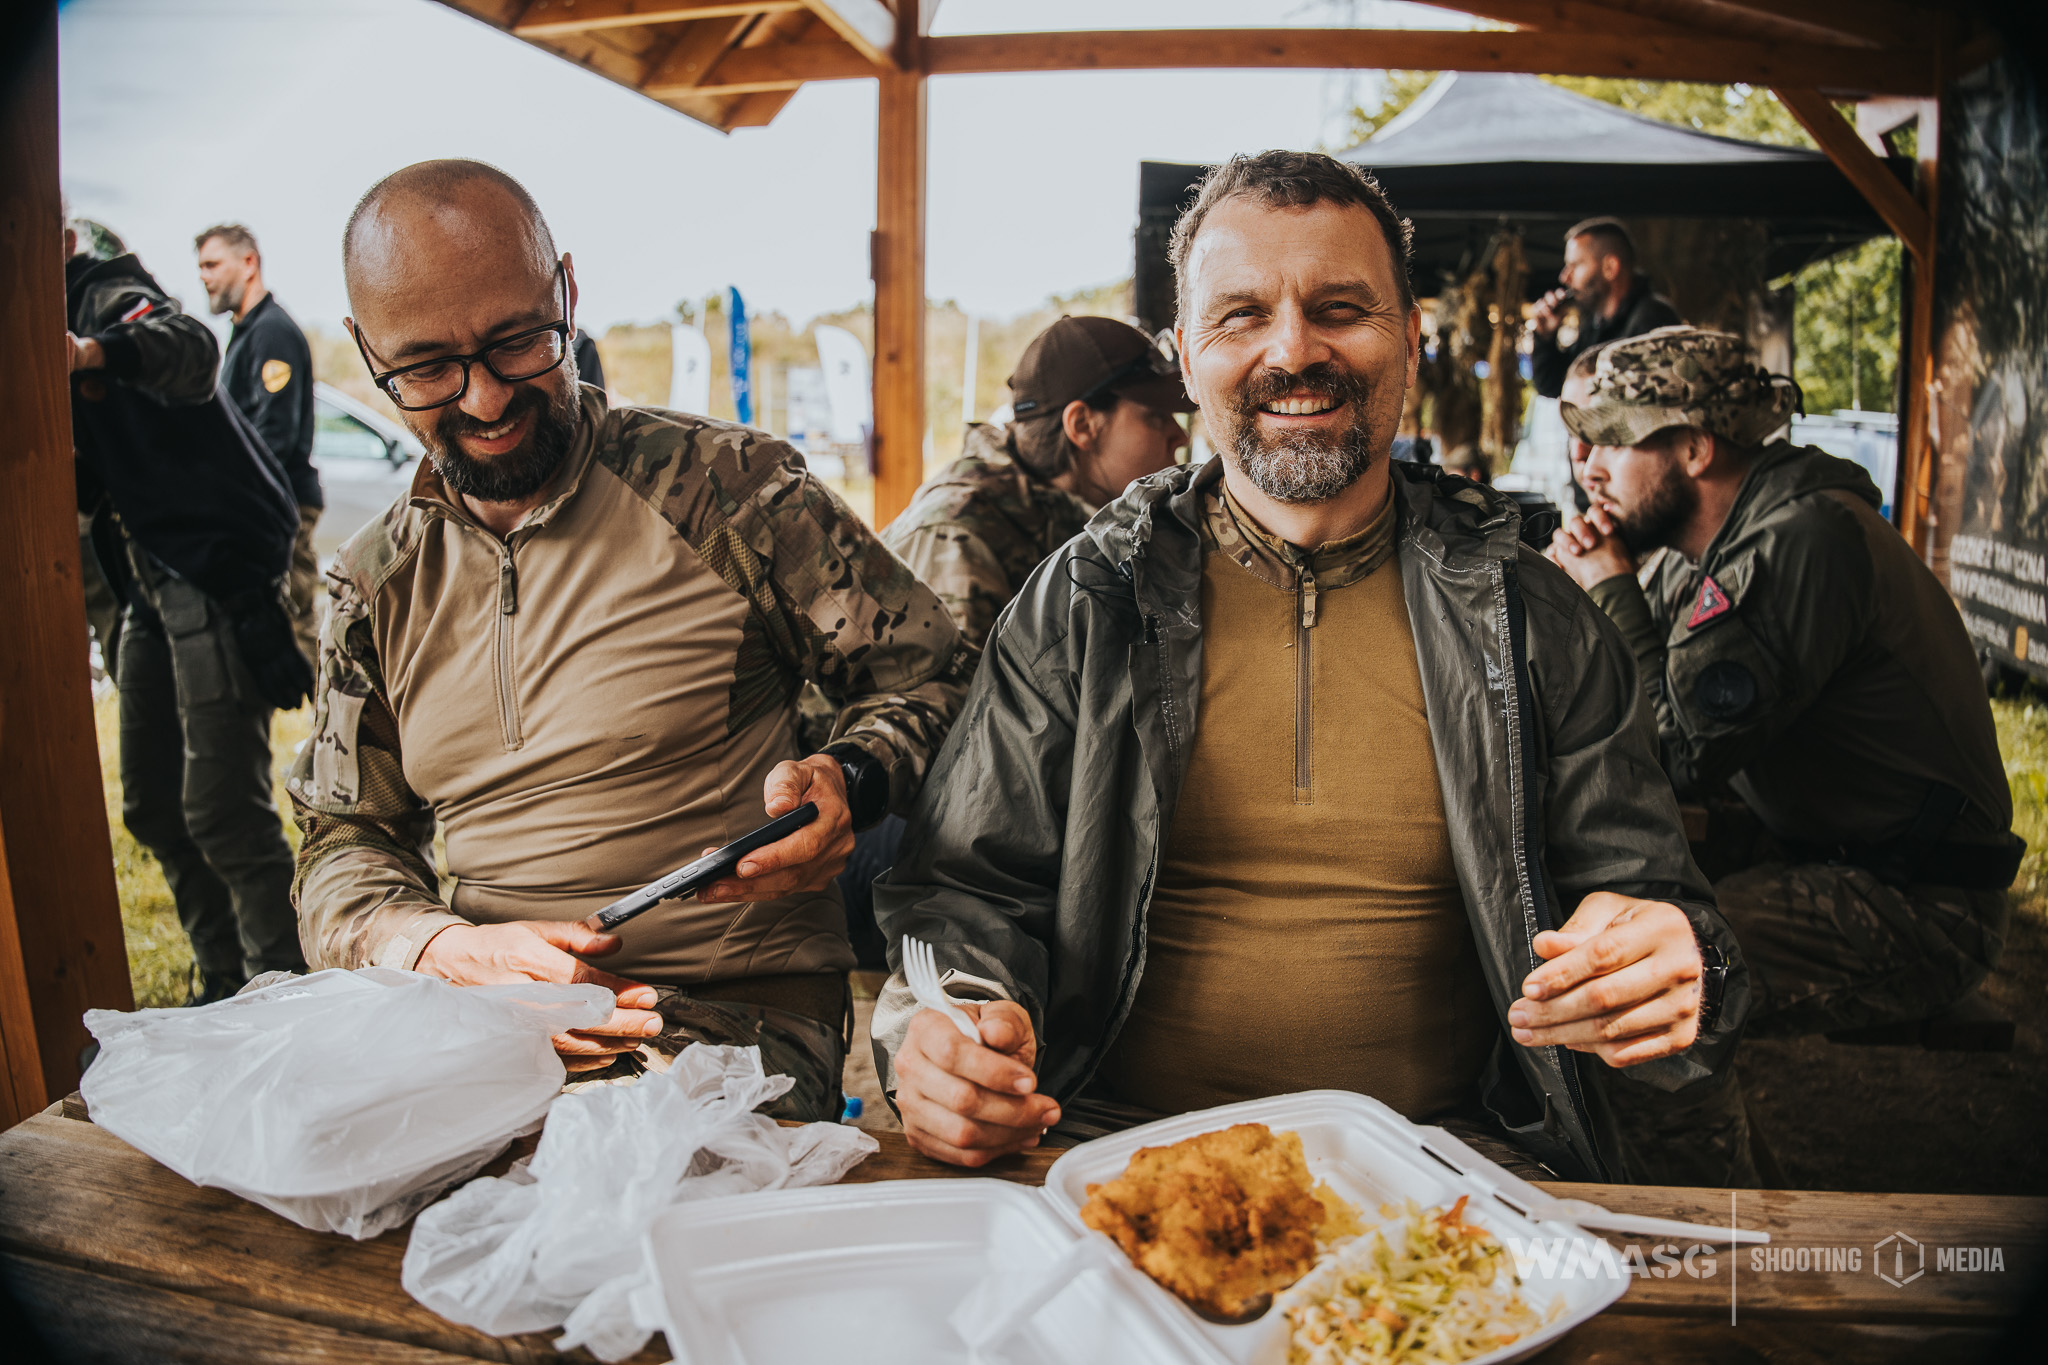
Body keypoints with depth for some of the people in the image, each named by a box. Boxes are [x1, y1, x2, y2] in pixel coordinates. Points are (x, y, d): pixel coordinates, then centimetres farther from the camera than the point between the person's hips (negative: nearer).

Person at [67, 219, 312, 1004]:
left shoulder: (106, 292, -6)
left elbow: (192, 353, -32)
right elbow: (86, 489, 17)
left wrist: (96, 352, -50)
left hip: (220, 571, -10)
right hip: (151, 584, 10)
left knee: (222, 810, -13)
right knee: (153, 810, 13)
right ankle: (225, 988, 24)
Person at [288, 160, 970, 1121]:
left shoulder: (730, 489, -3)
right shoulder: (374, 584, 11)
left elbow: (932, 680, 3)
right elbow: (343, 847, 11)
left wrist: (847, 788, -20)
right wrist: (445, 951, -13)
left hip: (741, 1024, -5)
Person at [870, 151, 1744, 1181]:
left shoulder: (1534, 621, 5)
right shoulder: (1081, 603, 3)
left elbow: (1649, 902, 6)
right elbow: (966, 889, 2)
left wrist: (1673, 975, -20)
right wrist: (937, 1038, -21)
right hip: (1120, 1151, 0)